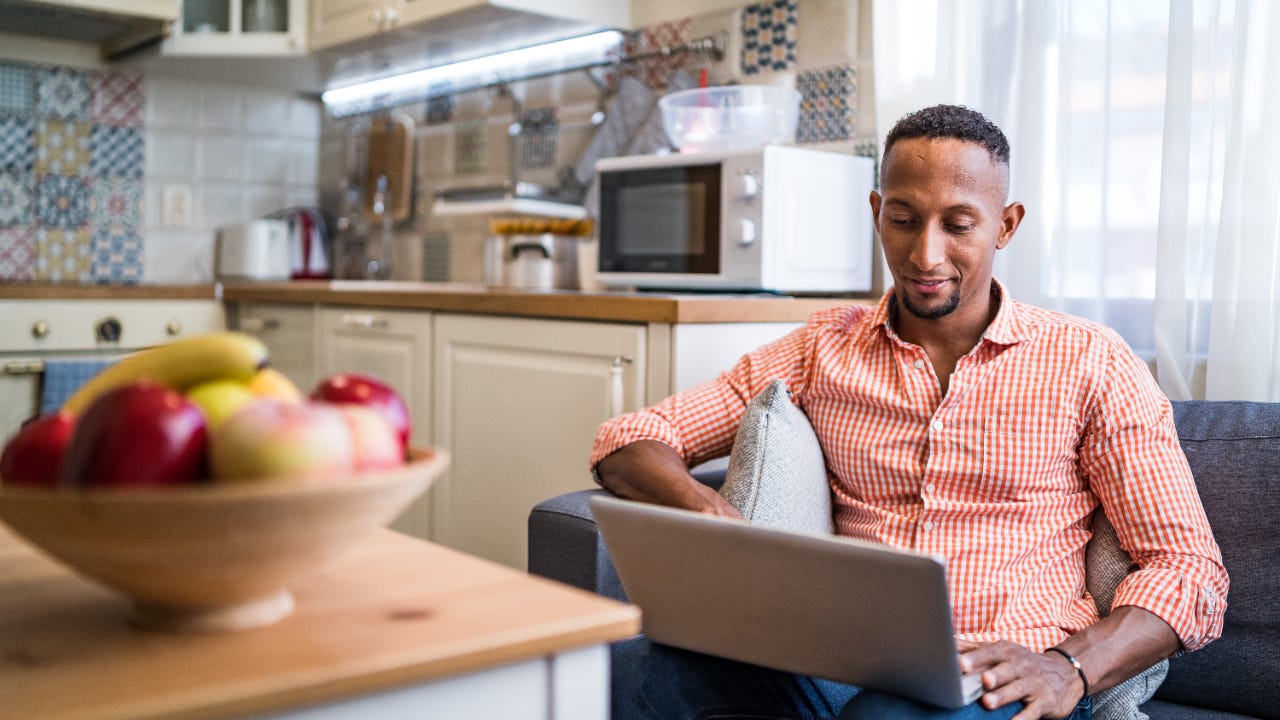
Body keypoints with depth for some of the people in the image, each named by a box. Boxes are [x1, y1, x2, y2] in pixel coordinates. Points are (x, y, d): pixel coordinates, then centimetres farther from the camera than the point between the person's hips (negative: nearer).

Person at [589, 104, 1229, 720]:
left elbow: (1191, 569, 4)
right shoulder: (822, 350, 13)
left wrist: (1069, 667, -16)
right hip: (843, 668, 3)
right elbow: (627, 445, 10)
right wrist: (704, 508, -14)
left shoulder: (1090, 364, 7)